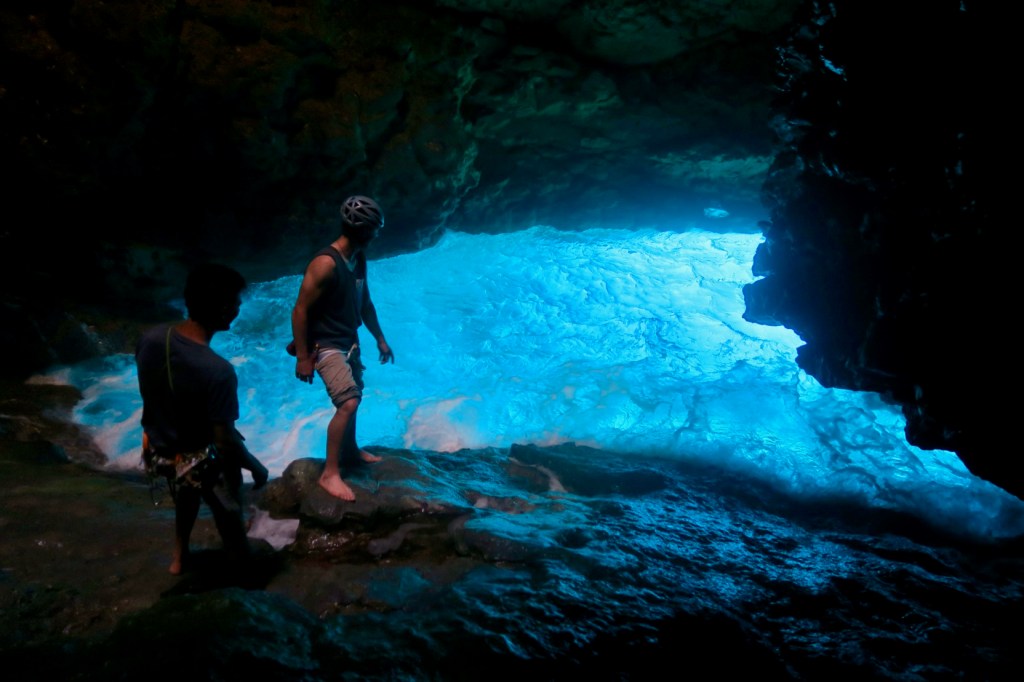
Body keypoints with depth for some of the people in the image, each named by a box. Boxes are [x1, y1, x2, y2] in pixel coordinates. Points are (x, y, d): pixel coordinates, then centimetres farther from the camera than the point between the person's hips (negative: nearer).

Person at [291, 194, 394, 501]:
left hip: (349, 340, 9)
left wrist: (380, 339, 20)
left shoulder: (358, 258, 3)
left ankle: (350, 450, 44)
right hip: (325, 346, -9)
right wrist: (302, 357, -20)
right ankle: (330, 474, -7)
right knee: (348, 403, -18)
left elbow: (364, 302, 15)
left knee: (352, 398, 21)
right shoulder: (325, 264, -25)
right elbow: (300, 310, -22)